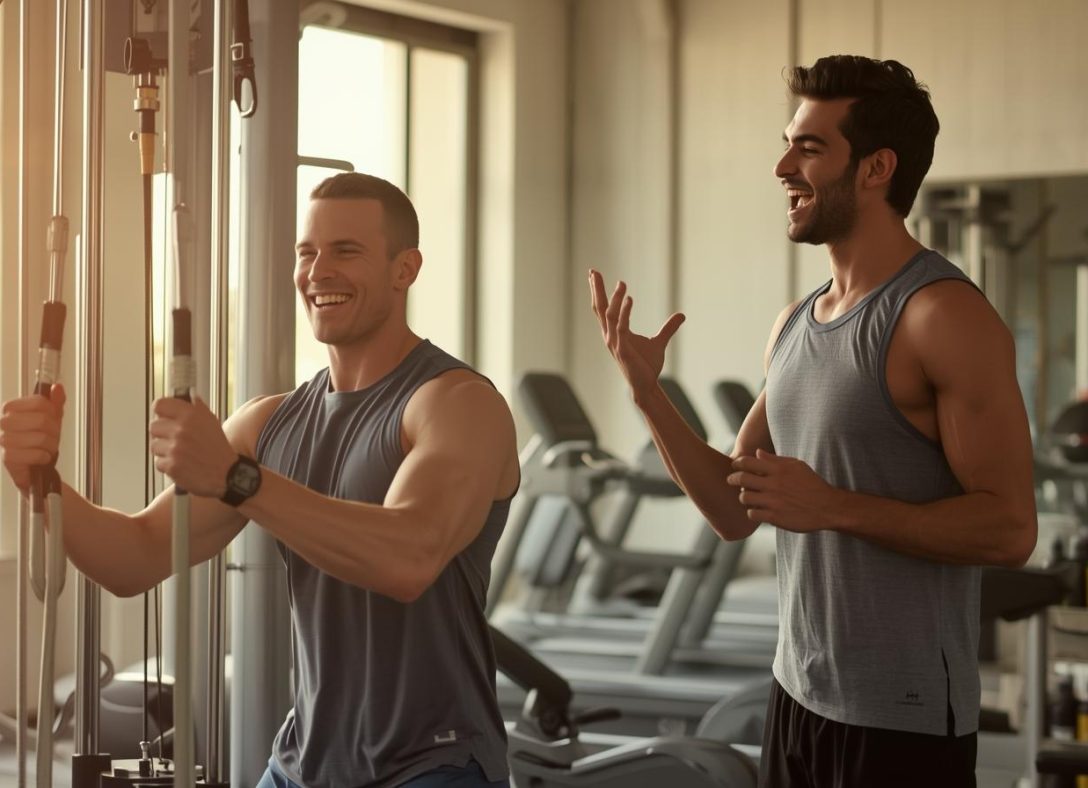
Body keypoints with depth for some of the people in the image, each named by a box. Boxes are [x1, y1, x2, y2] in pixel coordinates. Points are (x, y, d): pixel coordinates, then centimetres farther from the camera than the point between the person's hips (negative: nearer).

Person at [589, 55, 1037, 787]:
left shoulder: (946, 316, -14)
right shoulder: (795, 325, 9)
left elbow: (1010, 527, -19)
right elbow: (734, 511, 10)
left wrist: (835, 507, -26)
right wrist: (646, 391, -1)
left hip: (903, 717, -7)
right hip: (799, 695, 8)